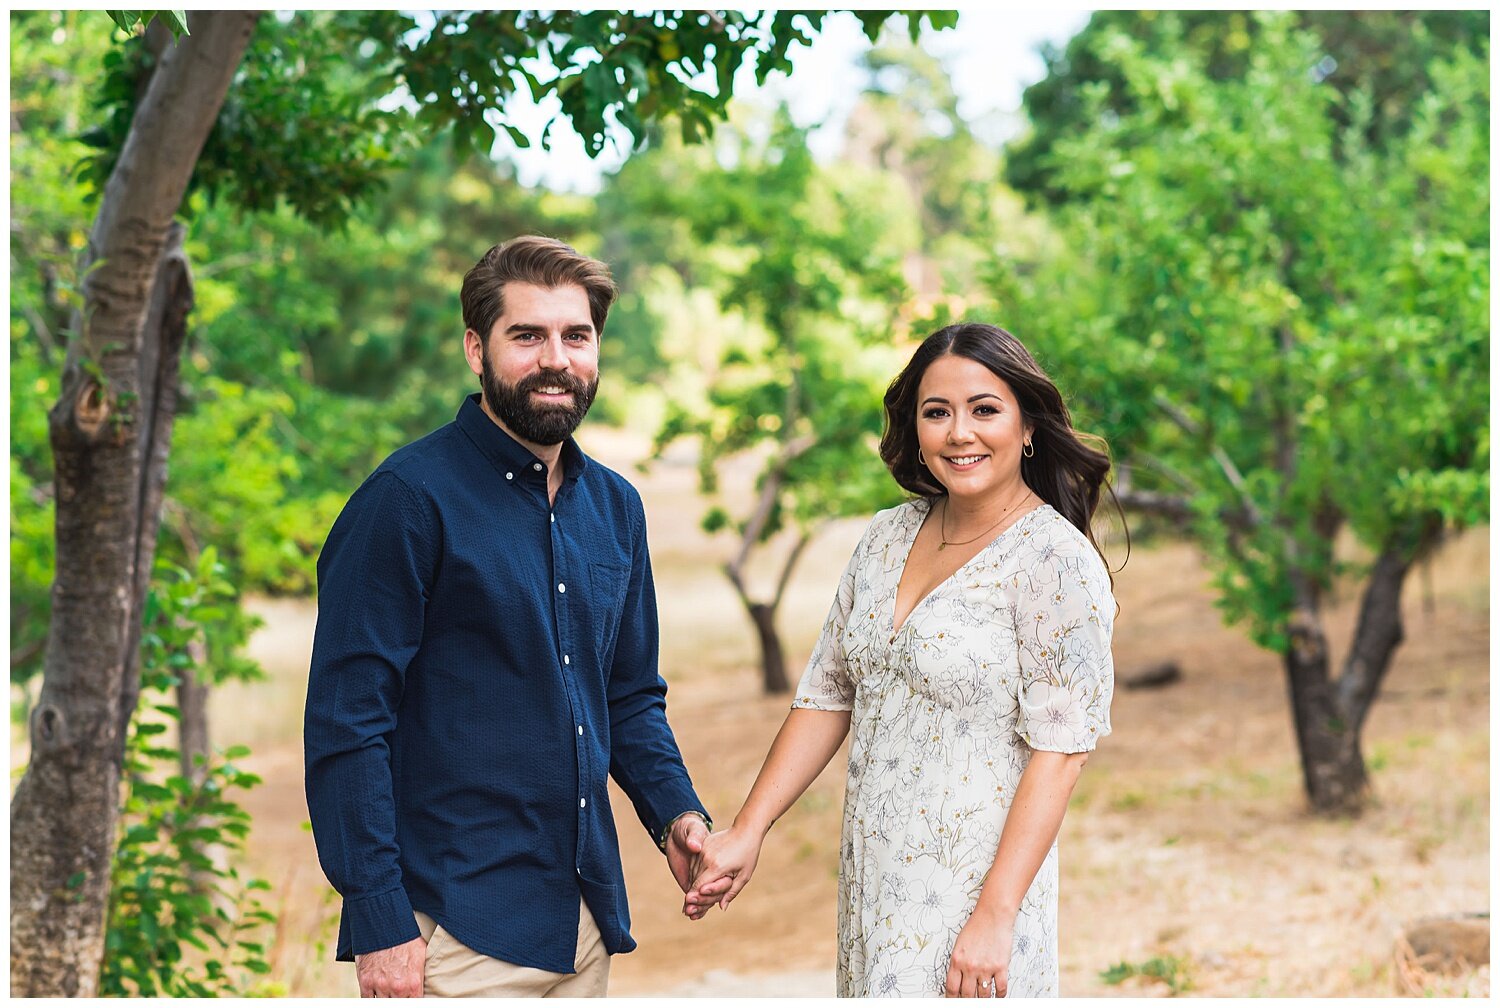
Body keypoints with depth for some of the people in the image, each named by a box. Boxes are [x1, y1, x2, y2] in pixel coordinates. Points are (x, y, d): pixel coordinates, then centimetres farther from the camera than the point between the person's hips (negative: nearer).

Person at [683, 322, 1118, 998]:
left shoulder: (1056, 560, -12)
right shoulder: (887, 538, 7)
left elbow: (1059, 748, -16)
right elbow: (828, 693, 11)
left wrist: (996, 916, -20)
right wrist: (747, 831, 4)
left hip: (975, 887, -6)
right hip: (872, 879, 6)